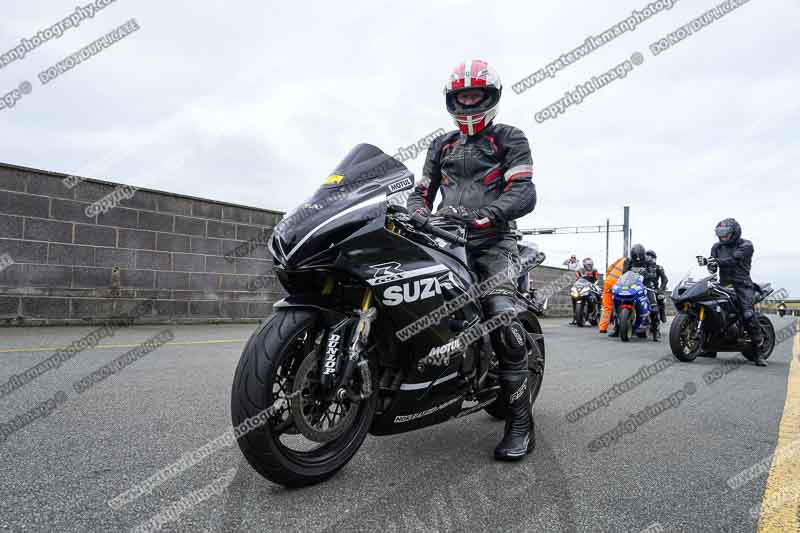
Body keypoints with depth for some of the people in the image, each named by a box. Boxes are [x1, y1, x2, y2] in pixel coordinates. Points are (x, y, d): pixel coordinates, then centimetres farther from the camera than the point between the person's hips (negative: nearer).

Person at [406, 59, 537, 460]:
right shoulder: (441, 146, 25)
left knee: (503, 319, -22)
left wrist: (480, 215, -23)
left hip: (492, 239, -5)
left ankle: (520, 421, -16)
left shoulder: (509, 139, 9)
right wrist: (416, 213, -7)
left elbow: (524, 195, -6)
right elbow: (422, 192, 19)